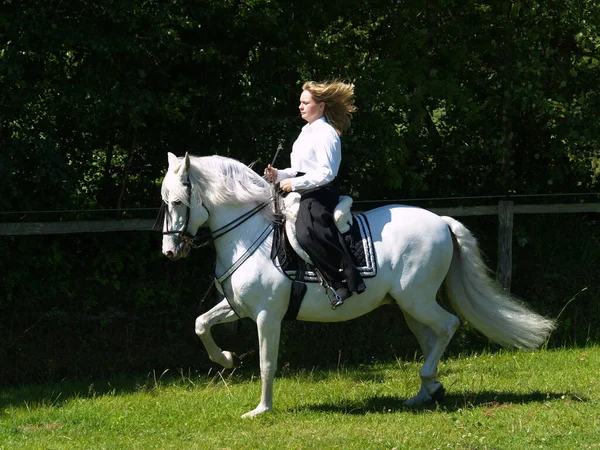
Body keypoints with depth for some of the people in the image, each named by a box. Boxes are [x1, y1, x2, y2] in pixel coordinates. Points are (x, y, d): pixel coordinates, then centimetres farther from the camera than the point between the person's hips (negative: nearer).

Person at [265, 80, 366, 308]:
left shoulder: (326, 134, -10)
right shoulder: (307, 132, 21)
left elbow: (326, 173, -18)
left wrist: (295, 183, -18)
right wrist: (279, 175, 10)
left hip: (320, 194, -11)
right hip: (304, 194, 11)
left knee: (308, 234, -31)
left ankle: (345, 282, -27)